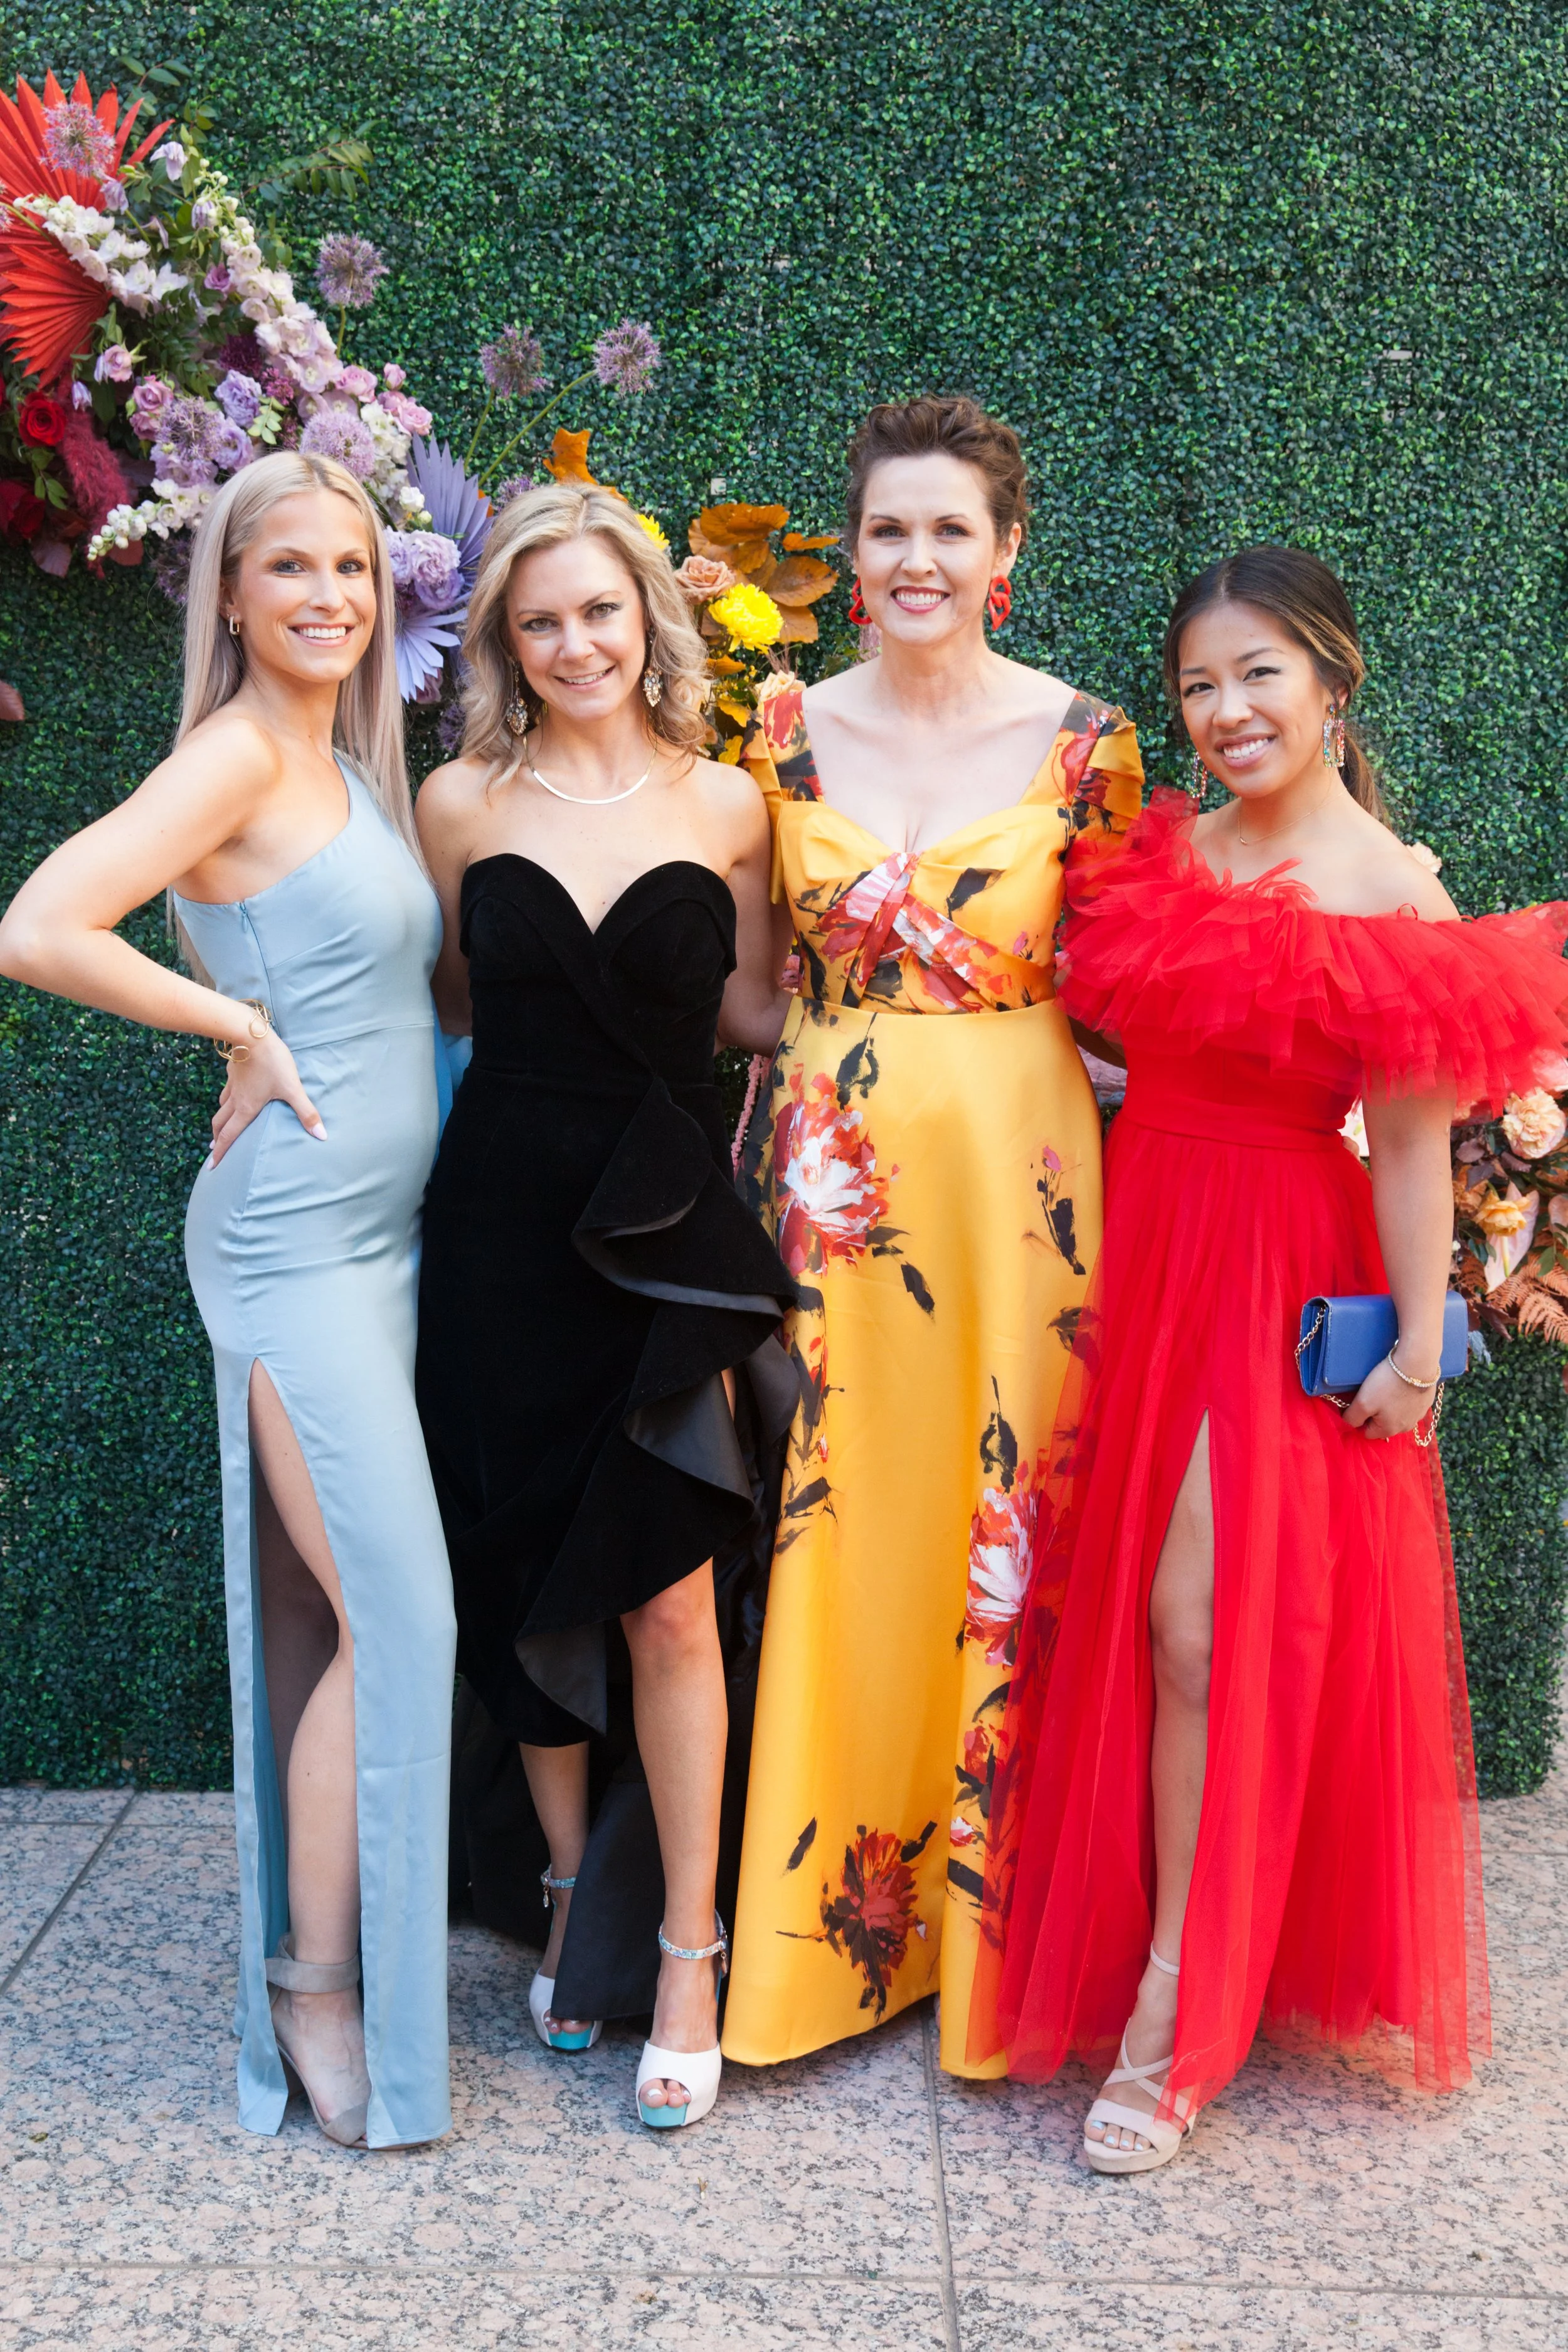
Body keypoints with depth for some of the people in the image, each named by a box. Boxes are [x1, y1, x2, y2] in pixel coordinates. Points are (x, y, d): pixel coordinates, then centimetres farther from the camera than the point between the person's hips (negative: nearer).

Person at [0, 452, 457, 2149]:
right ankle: (319, 1985, 9)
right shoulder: (237, 753, -11)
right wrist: (245, 1027, -15)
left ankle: (317, 1959, 26)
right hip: (297, 1234, -8)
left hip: (377, 1231, 8)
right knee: (397, 1611, -8)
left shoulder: (352, 768, 15)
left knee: (336, 1616, 13)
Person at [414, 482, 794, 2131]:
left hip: (666, 1230, -1)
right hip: (504, 1229, 1)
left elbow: (752, 1007, 10)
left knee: (665, 1606, -2)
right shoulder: (462, 804, 3)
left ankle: (685, 1958, 14)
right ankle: (577, 1902, 30)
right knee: (531, 1581, 10)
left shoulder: (725, 805, 2)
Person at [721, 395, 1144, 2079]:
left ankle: (992, 1932, 24)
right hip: (833, 1169, 2)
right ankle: (826, 1930, 23)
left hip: (1016, 1167, -1)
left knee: (1000, 1529, 4)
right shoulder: (788, 730, 5)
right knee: (833, 1531, 5)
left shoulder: (1083, 741, 0)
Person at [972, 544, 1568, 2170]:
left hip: (1282, 1273, -6)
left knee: (1200, 1629, -6)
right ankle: (1110, 1935, 33)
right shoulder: (1167, 850, 8)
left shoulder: (1392, 888, -10)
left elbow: (1411, 1142, -13)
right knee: (1110, 1619, 13)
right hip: (1140, 1245, 6)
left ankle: (1174, 2013, 9)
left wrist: (1417, 1345, -13)